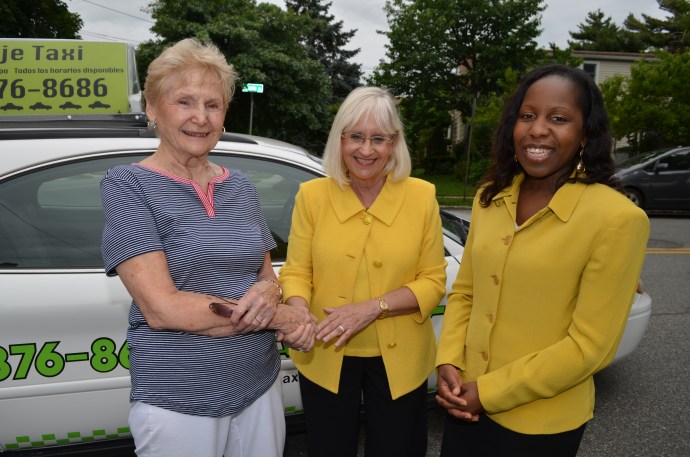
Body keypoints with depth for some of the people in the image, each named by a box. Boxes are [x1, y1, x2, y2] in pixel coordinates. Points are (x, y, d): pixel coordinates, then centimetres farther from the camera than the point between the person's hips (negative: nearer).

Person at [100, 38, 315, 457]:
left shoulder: (241, 188, 4)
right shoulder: (128, 185, -11)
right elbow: (161, 309, -19)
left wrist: (268, 293, -12)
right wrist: (284, 317, -16)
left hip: (261, 388, 5)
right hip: (177, 402, -4)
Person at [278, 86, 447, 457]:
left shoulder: (422, 196, -7)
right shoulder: (312, 195, -7)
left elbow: (433, 280, -6)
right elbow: (296, 271, -4)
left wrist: (374, 307, -20)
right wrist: (298, 313, -25)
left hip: (399, 359, 0)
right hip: (325, 358, 0)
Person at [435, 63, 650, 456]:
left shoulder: (618, 219, -18)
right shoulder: (490, 198, -1)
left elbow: (589, 346, -18)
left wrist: (489, 392, -15)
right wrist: (448, 363, -7)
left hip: (541, 425, -4)